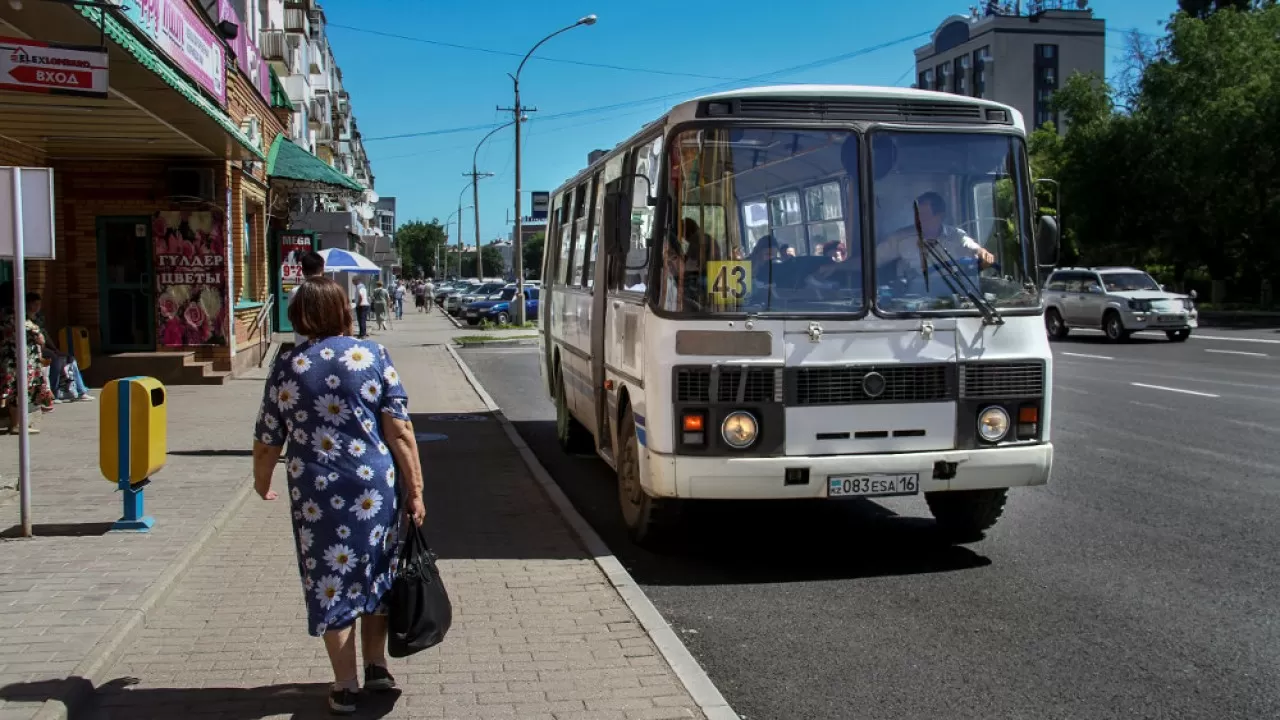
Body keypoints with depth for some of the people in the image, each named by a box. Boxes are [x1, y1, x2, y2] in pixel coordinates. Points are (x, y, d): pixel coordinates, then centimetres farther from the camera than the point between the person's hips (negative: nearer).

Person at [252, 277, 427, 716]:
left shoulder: (287, 367, 2)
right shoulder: (373, 355, 0)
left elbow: (267, 442, 8)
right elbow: (400, 430, -5)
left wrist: (262, 484, 26)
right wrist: (415, 488, 1)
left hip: (317, 494, -1)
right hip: (375, 486, 1)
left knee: (331, 583, 10)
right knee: (375, 574, 19)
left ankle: (345, 688, 18)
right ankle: (377, 667, 30)